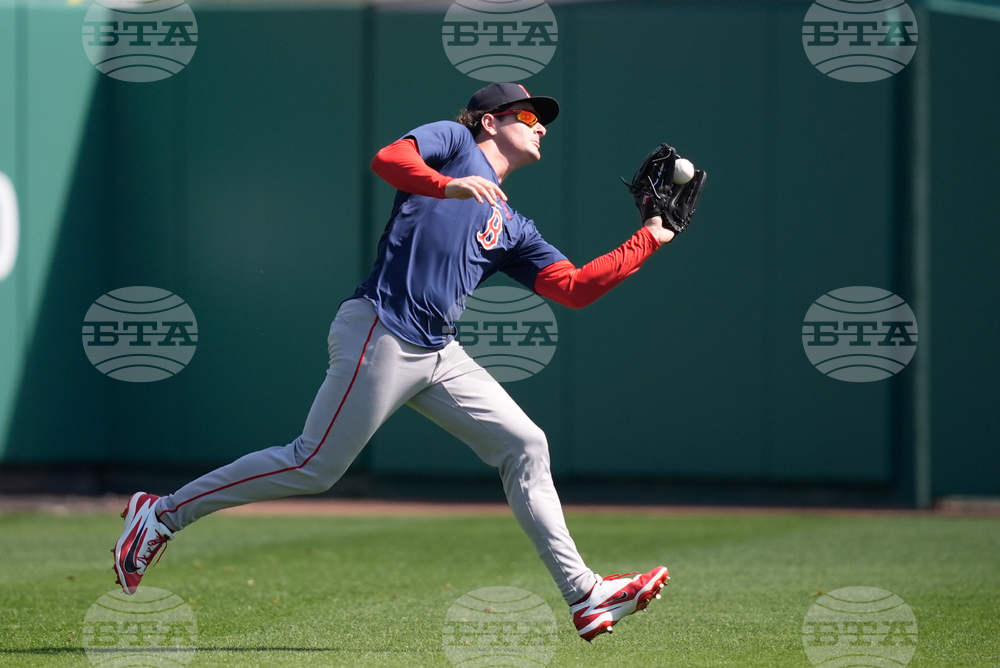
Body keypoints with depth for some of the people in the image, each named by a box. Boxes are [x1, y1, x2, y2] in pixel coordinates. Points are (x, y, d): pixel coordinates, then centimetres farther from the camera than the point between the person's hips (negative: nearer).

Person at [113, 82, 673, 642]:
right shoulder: (454, 141, 7)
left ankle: (584, 596, 1)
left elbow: (574, 288, 17)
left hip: (439, 357, 8)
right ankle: (163, 514, 2)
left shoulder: (513, 229, 24)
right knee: (315, 466, -8)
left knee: (525, 446, 0)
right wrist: (449, 185, -29)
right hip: (382, 334, -8)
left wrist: (648, 240, 16)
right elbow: (387, 160, -13)